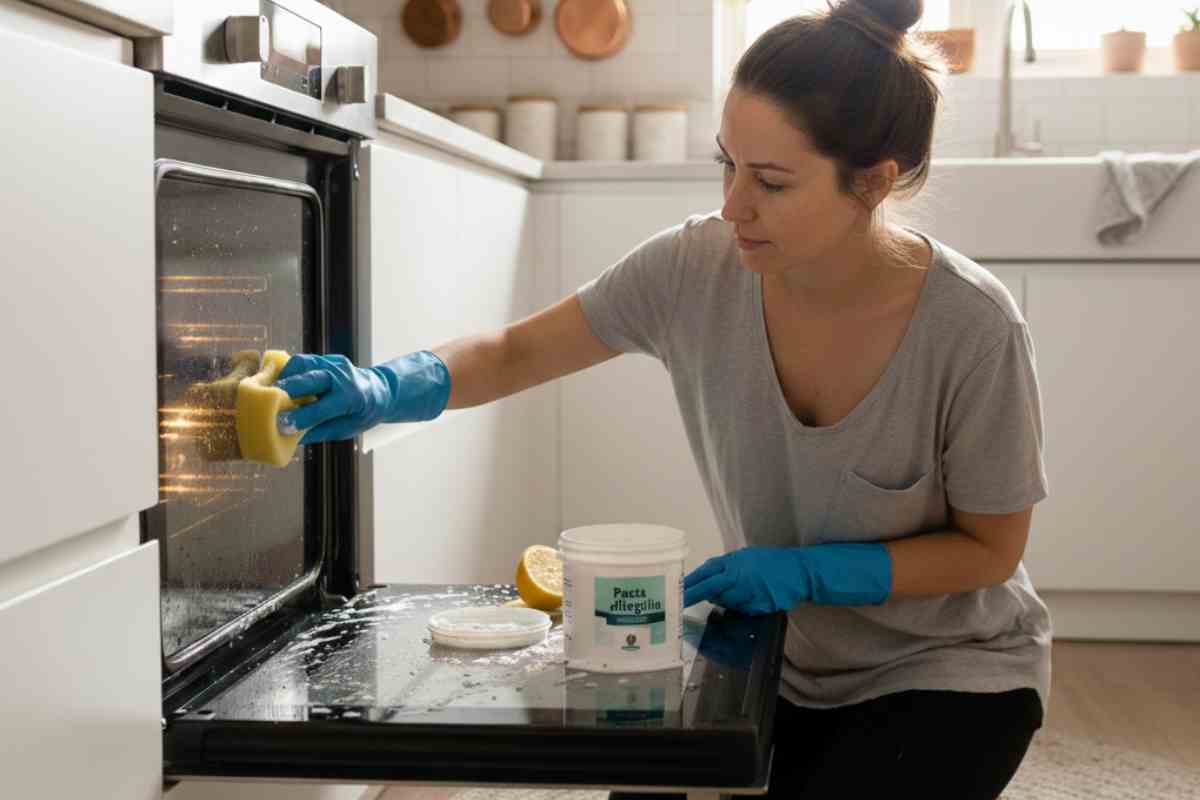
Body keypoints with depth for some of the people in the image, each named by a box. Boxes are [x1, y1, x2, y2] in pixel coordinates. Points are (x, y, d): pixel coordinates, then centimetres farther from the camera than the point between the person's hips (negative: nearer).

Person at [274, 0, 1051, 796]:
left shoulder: (972, 328, -26)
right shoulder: (696, 267, -17)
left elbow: (988, 550, -13)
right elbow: (518, 353, -7)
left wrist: (807, 572, -26)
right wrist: (390, 389, -27)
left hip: (950, 673, -3)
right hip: (789, 663, 3)